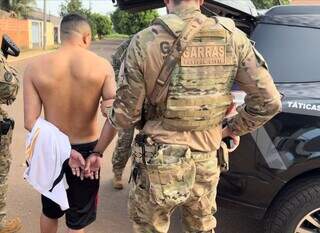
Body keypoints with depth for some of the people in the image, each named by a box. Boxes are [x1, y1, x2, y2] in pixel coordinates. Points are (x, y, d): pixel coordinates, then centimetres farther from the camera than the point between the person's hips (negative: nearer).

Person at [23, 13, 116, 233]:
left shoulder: (35, 66, -10)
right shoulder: (101, 65, -13)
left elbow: (30, 122, -15)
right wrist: (97, 153, -12)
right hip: (86, 150, -2)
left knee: (50, 211, 28)